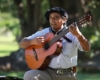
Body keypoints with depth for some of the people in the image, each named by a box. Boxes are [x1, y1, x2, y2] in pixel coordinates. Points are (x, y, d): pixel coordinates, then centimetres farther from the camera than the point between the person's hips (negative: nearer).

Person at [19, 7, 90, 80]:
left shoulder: (72, 34, 1)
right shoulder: (43, 33, 8)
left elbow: (87, 48, -12)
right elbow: (22, 43, 10)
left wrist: (78, 35, -31)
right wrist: (33, 41, -13)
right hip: (48, 72, 2)